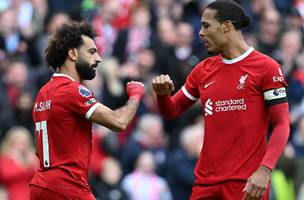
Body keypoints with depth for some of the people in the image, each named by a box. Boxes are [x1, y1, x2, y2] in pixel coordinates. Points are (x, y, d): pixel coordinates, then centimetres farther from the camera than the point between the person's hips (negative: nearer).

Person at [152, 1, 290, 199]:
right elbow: (172, 111, 22)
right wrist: (162, 94, -1)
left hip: (247, 183, -5)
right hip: (206, 182, 5)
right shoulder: (203, 70, 13)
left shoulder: (266, 67, -4)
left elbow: (281, 125, -8)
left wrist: (264, 170, -19)